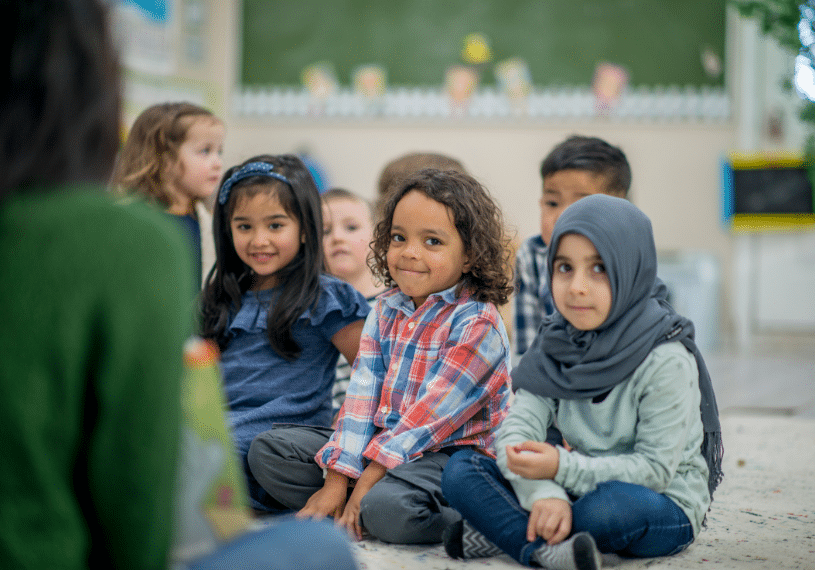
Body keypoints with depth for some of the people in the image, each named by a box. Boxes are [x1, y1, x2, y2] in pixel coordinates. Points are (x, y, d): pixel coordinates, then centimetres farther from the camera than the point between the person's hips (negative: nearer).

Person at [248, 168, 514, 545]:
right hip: (378, 446, 8)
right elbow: (363, 397, 0)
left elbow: (430, 415, -20)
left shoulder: (477, 324, -15)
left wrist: (365, 483, -22)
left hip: (449, 454, -8)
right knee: (267, 450, 3)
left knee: (387, 507, -37)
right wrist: (336, 481, -10)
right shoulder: (385, 311, 9)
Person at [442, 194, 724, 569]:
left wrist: (563, 468, -29)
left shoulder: (665, 359, -17)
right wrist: (544, 494, -30)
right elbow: (516, 429, -9)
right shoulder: (556, 346, 0)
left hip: (666, 508, -5)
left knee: (615, 503, -41)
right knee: (460, 469, -11)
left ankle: (506, 532, -20)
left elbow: (654, 469, -19)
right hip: (576, 494, 5)